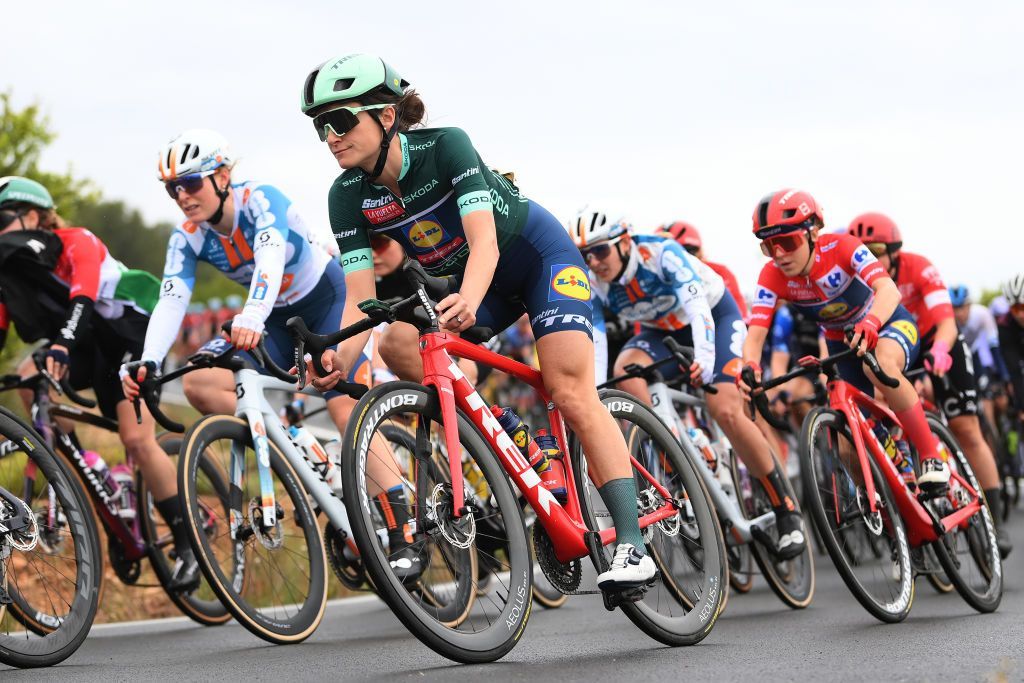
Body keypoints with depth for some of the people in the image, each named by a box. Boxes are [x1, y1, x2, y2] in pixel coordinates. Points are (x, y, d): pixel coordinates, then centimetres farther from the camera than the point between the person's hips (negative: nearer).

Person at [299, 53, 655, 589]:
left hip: (540, 256, -5)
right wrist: (341, 356, -43)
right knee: (397, 345, -22)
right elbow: (360, 295, -22)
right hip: (472, 280, 5)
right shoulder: (348, 195, -16)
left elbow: (484, 240, -40)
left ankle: (632, 545, -21)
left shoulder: (445, 145, -29)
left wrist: (467, 301, -60)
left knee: (571, 393, -21)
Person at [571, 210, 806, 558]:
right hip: (663, 331, 5)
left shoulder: (661, 253, -31)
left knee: (726, 411, -24)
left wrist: (705, 358, -56)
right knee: (625, 368, -29)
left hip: (715, 316, -5)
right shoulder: (594, 286, -16)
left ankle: (787, 512, -11)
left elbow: (697, 307, -40)